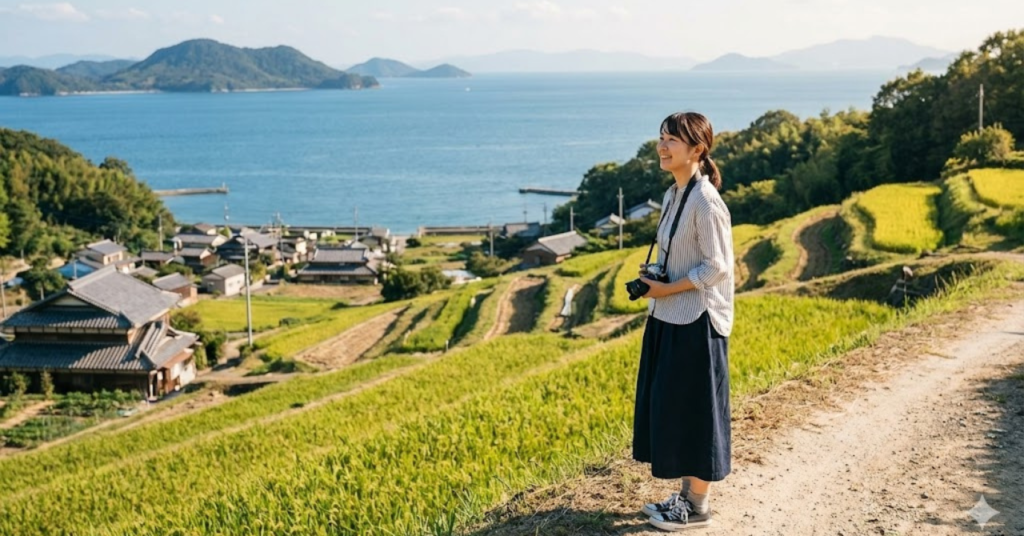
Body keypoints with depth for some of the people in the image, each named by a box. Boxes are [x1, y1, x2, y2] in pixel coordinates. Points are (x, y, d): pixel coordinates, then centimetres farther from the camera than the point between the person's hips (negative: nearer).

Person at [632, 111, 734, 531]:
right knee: (670, 409, 14)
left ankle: (698, 507, 15)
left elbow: (717, 267, -18)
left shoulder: (705, 201, -18)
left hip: (697, 322, -9)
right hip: (670, 319, 9)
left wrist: (668, 290, -15)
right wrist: (653, 279, 2)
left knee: (695, 413, 1)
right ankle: (686, 495, 27)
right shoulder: (672, 195, 9)